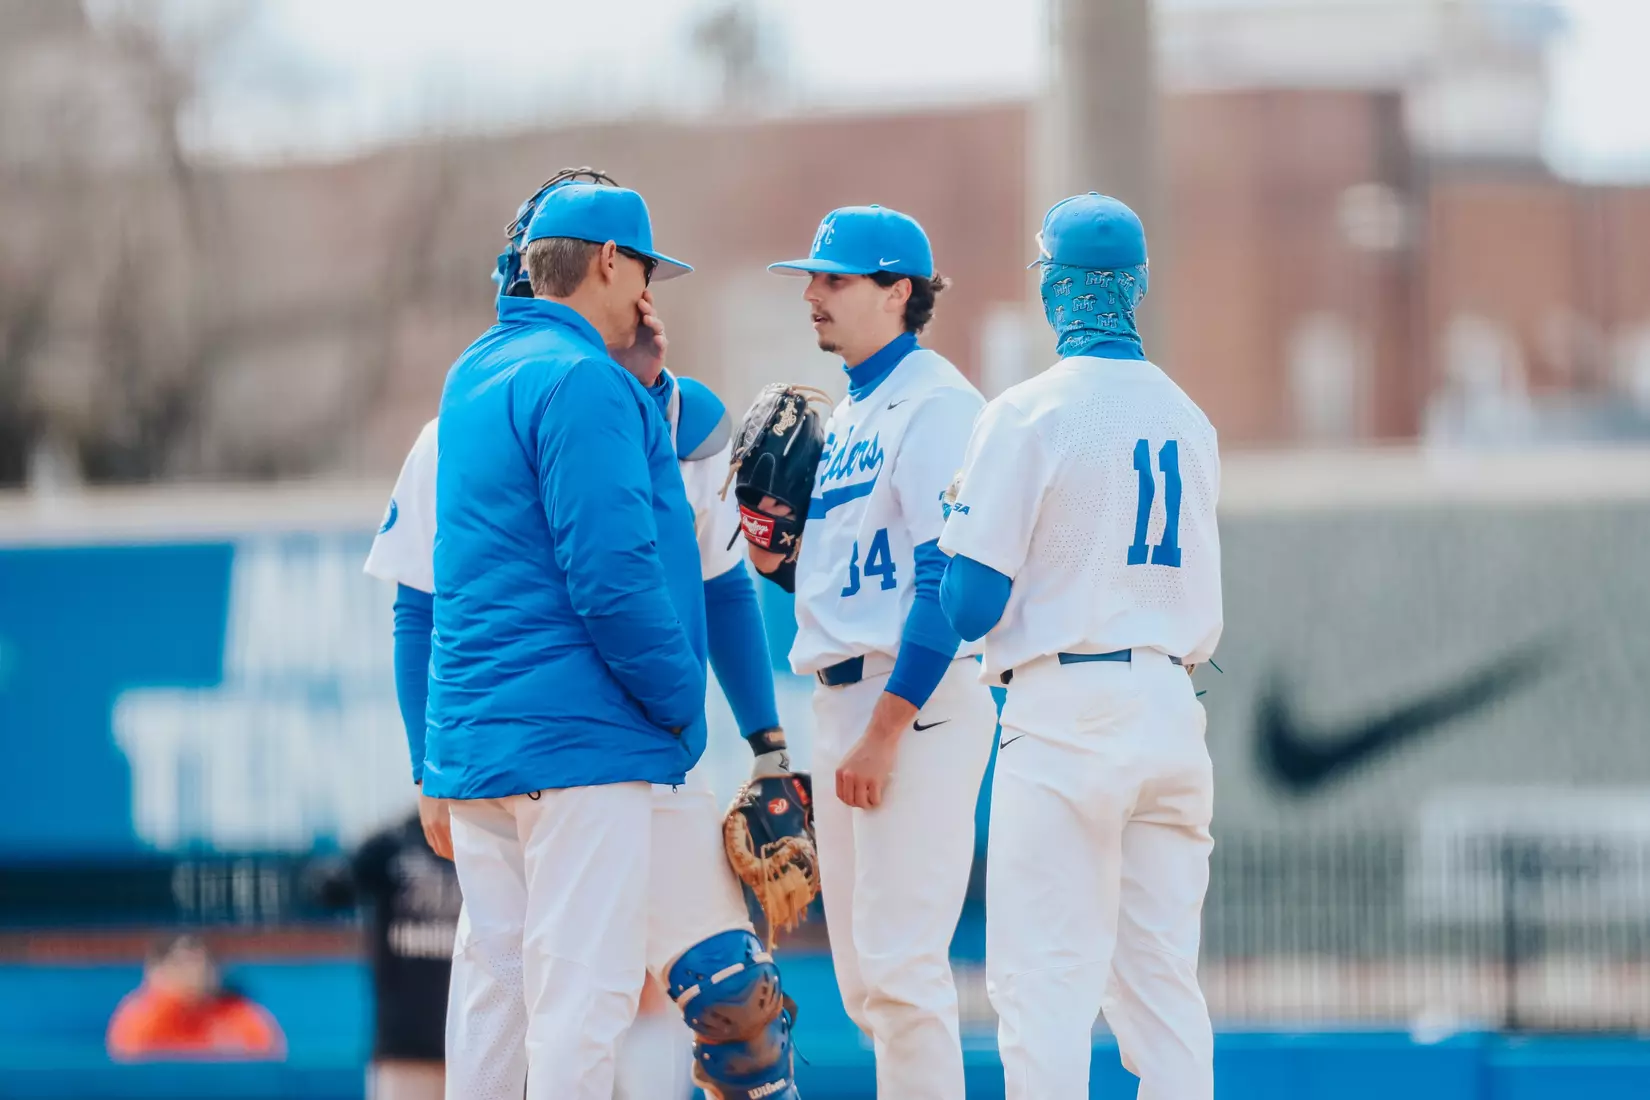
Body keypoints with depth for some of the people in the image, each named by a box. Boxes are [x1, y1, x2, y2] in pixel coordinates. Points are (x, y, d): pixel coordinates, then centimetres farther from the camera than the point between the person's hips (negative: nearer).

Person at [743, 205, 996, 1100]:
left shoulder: (933, 404, -11)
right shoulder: (847, 413, 19)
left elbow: (948, 582, -18)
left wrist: (884, 732, -22)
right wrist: (778, 561, 4)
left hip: (917, 699, -10)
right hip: (842, 693, 10)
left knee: (899, 960, -12)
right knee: (863, 972, 11)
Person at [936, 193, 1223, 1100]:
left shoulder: (1027, 415, -8)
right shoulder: (1187, 419, 11)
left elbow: (972, 608, -10)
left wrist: (954, 523, 10)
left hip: (1065, 712, -6)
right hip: (1172, 707, 6)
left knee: (1044, 982, -5)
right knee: (1162, 981, 9)